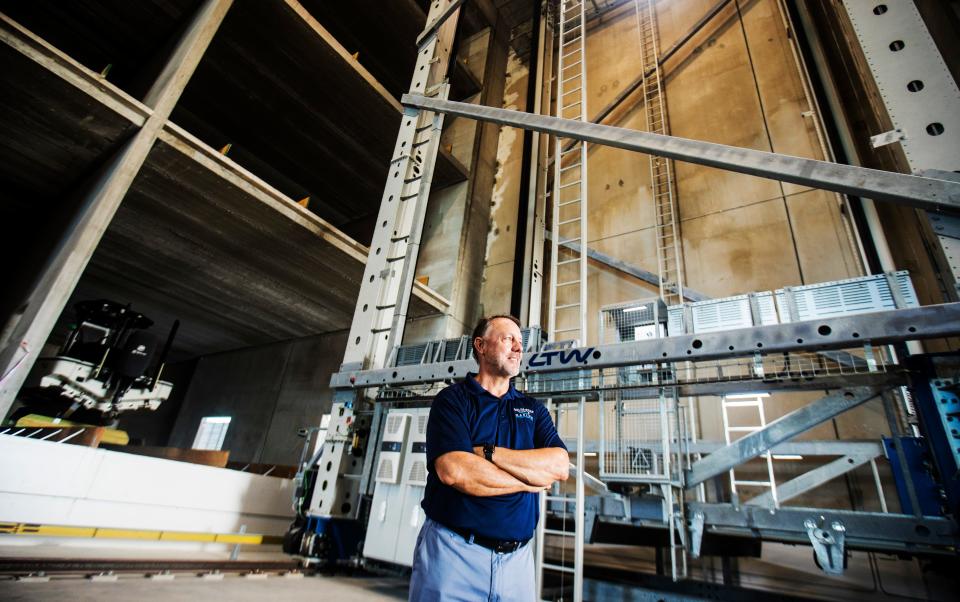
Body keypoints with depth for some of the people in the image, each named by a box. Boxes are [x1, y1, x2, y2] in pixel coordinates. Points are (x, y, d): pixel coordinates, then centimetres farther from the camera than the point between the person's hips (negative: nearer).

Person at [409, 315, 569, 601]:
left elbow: (560, 465, -7)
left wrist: (488, 453, -16)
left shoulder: (533, 409, 8)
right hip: (453, 552, -3)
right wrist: (529, 481, -10)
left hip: (517, 558, 4)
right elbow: (453, 471, -20)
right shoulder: (453, 399, -5)